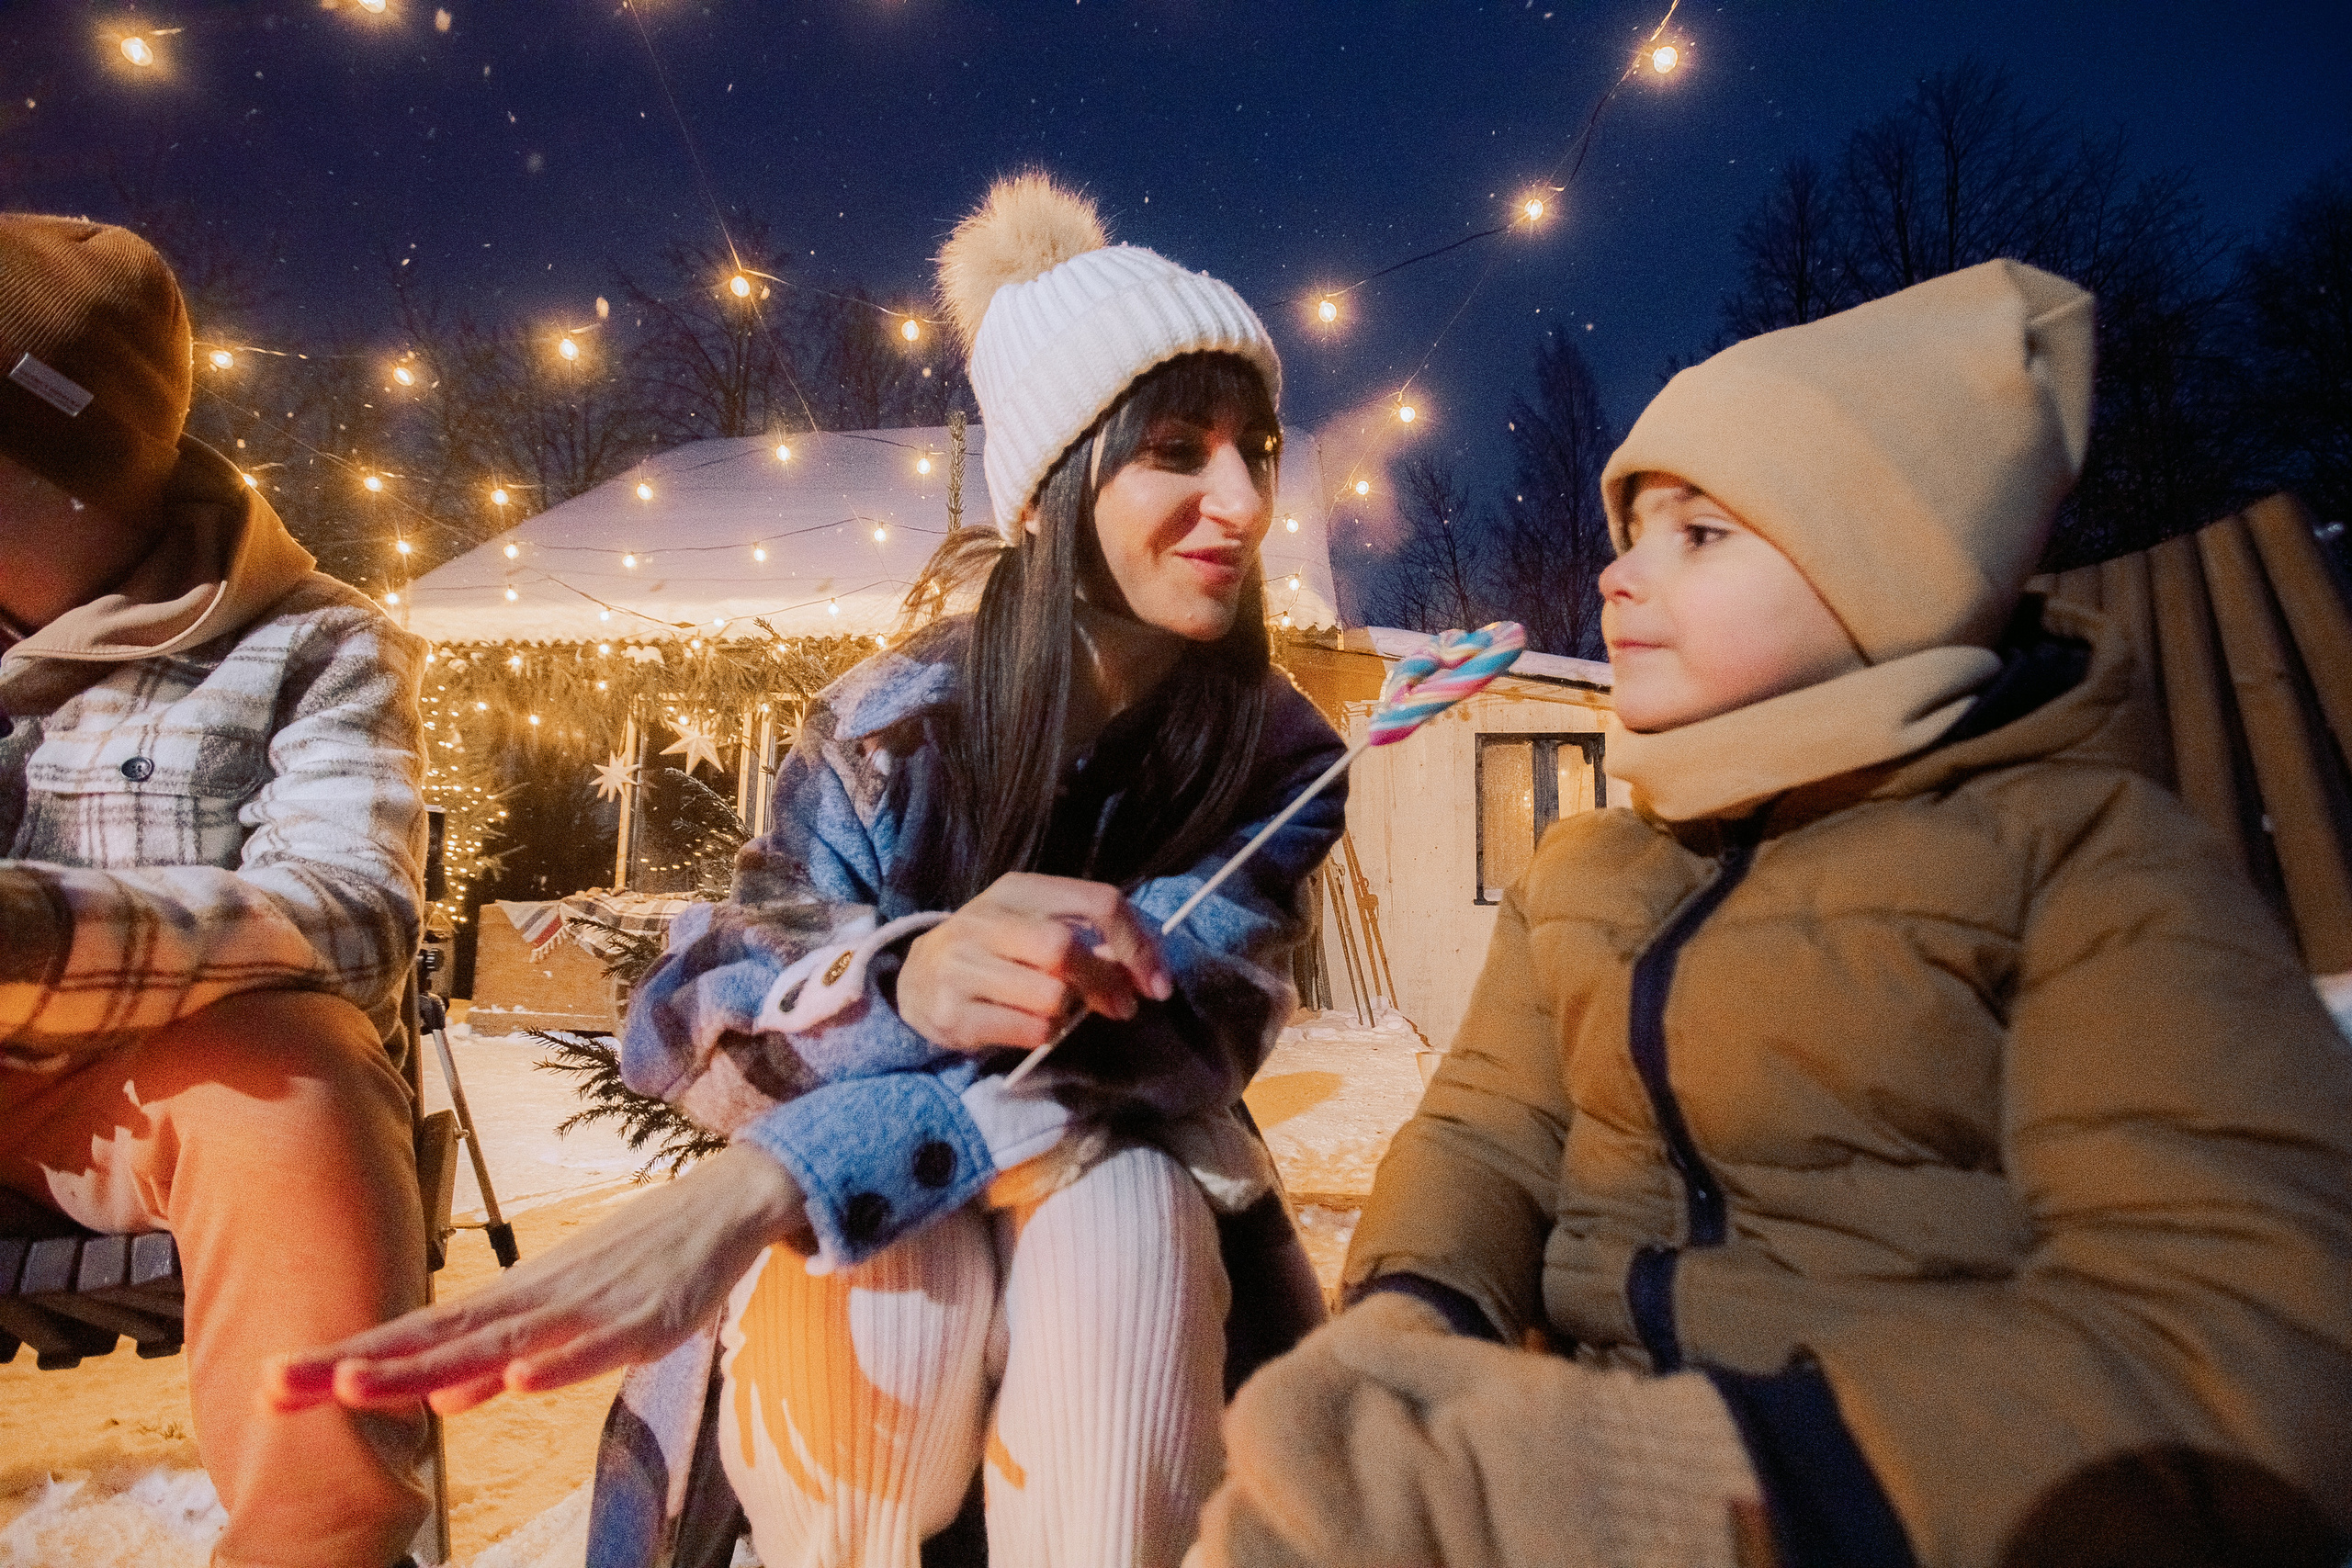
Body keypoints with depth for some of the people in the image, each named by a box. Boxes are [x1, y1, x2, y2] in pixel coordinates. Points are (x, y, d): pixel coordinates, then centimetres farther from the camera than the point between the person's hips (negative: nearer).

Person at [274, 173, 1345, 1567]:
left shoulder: (1280, 759, -12)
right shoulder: (896, 723, -14)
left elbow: (1150, 1036, -26)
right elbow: (691, 1017, -17)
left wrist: (742, 1197, -39)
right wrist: (904, 983, -42)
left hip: (1127, 1181, 1)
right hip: (852, 1211, 0)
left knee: (1121, 1218, -33)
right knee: (907, 1271, -34)